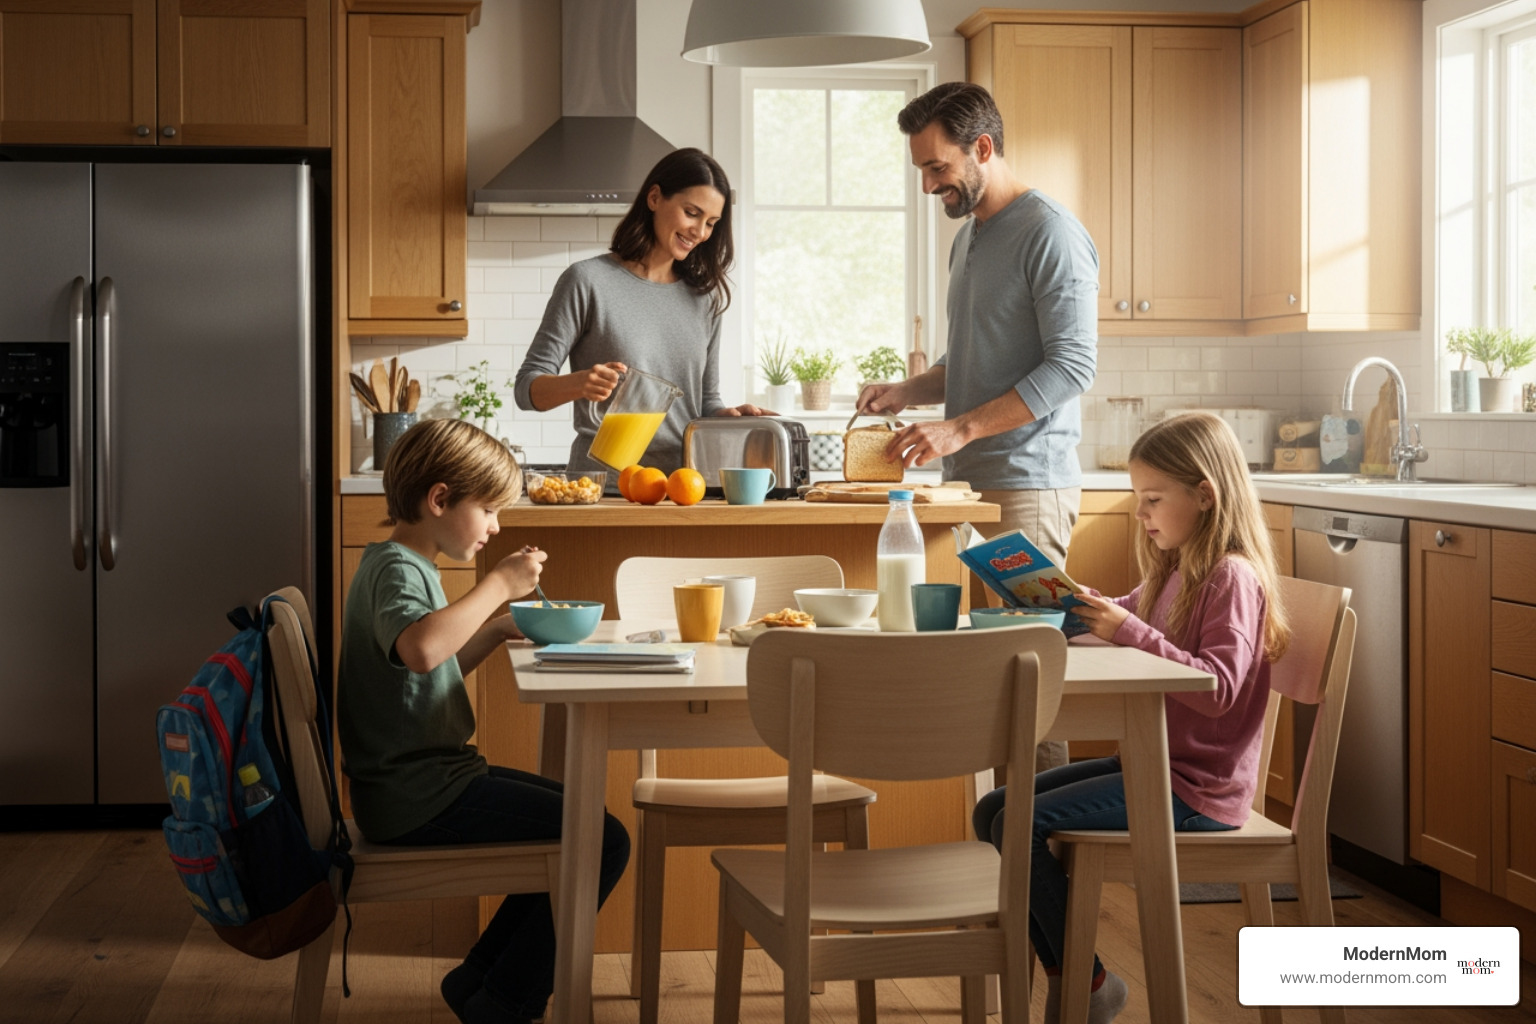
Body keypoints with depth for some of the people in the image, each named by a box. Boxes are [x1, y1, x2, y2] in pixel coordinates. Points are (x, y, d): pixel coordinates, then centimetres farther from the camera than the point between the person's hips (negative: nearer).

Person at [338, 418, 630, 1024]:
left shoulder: (400, 565, 18)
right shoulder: (396, 569, -16)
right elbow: (419, 649, -39)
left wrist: (497, 629, 14)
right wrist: (499, 584, -27)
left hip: (422, 779, 11)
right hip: (417, 794, -11)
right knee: (604, 842, -13)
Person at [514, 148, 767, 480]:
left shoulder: (705, 296, 16)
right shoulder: (588, 281, 1)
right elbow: (527, 387, 0)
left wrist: (731, 415, 3)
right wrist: (579, 383, -19)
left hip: (684, 484, 6)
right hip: (604, 483, -5)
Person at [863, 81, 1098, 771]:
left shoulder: (1050, 233, -8)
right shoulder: (968, 236, 20)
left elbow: (1072, 364, -16)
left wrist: (960, 429, -20)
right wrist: (906, 392, 10)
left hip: (1028, 486, -8)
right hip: (968, 482, 8)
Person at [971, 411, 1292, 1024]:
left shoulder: (1231, 577, -15)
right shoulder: (1176, 571, 14)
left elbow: (1218, 686, -26)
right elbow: (1124, 617, 29)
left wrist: (1132, 632, -30)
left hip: (1197, 788, -10)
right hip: (1153, 761, 10)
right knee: (992, 811, 2)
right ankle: (1061, 973, 6)